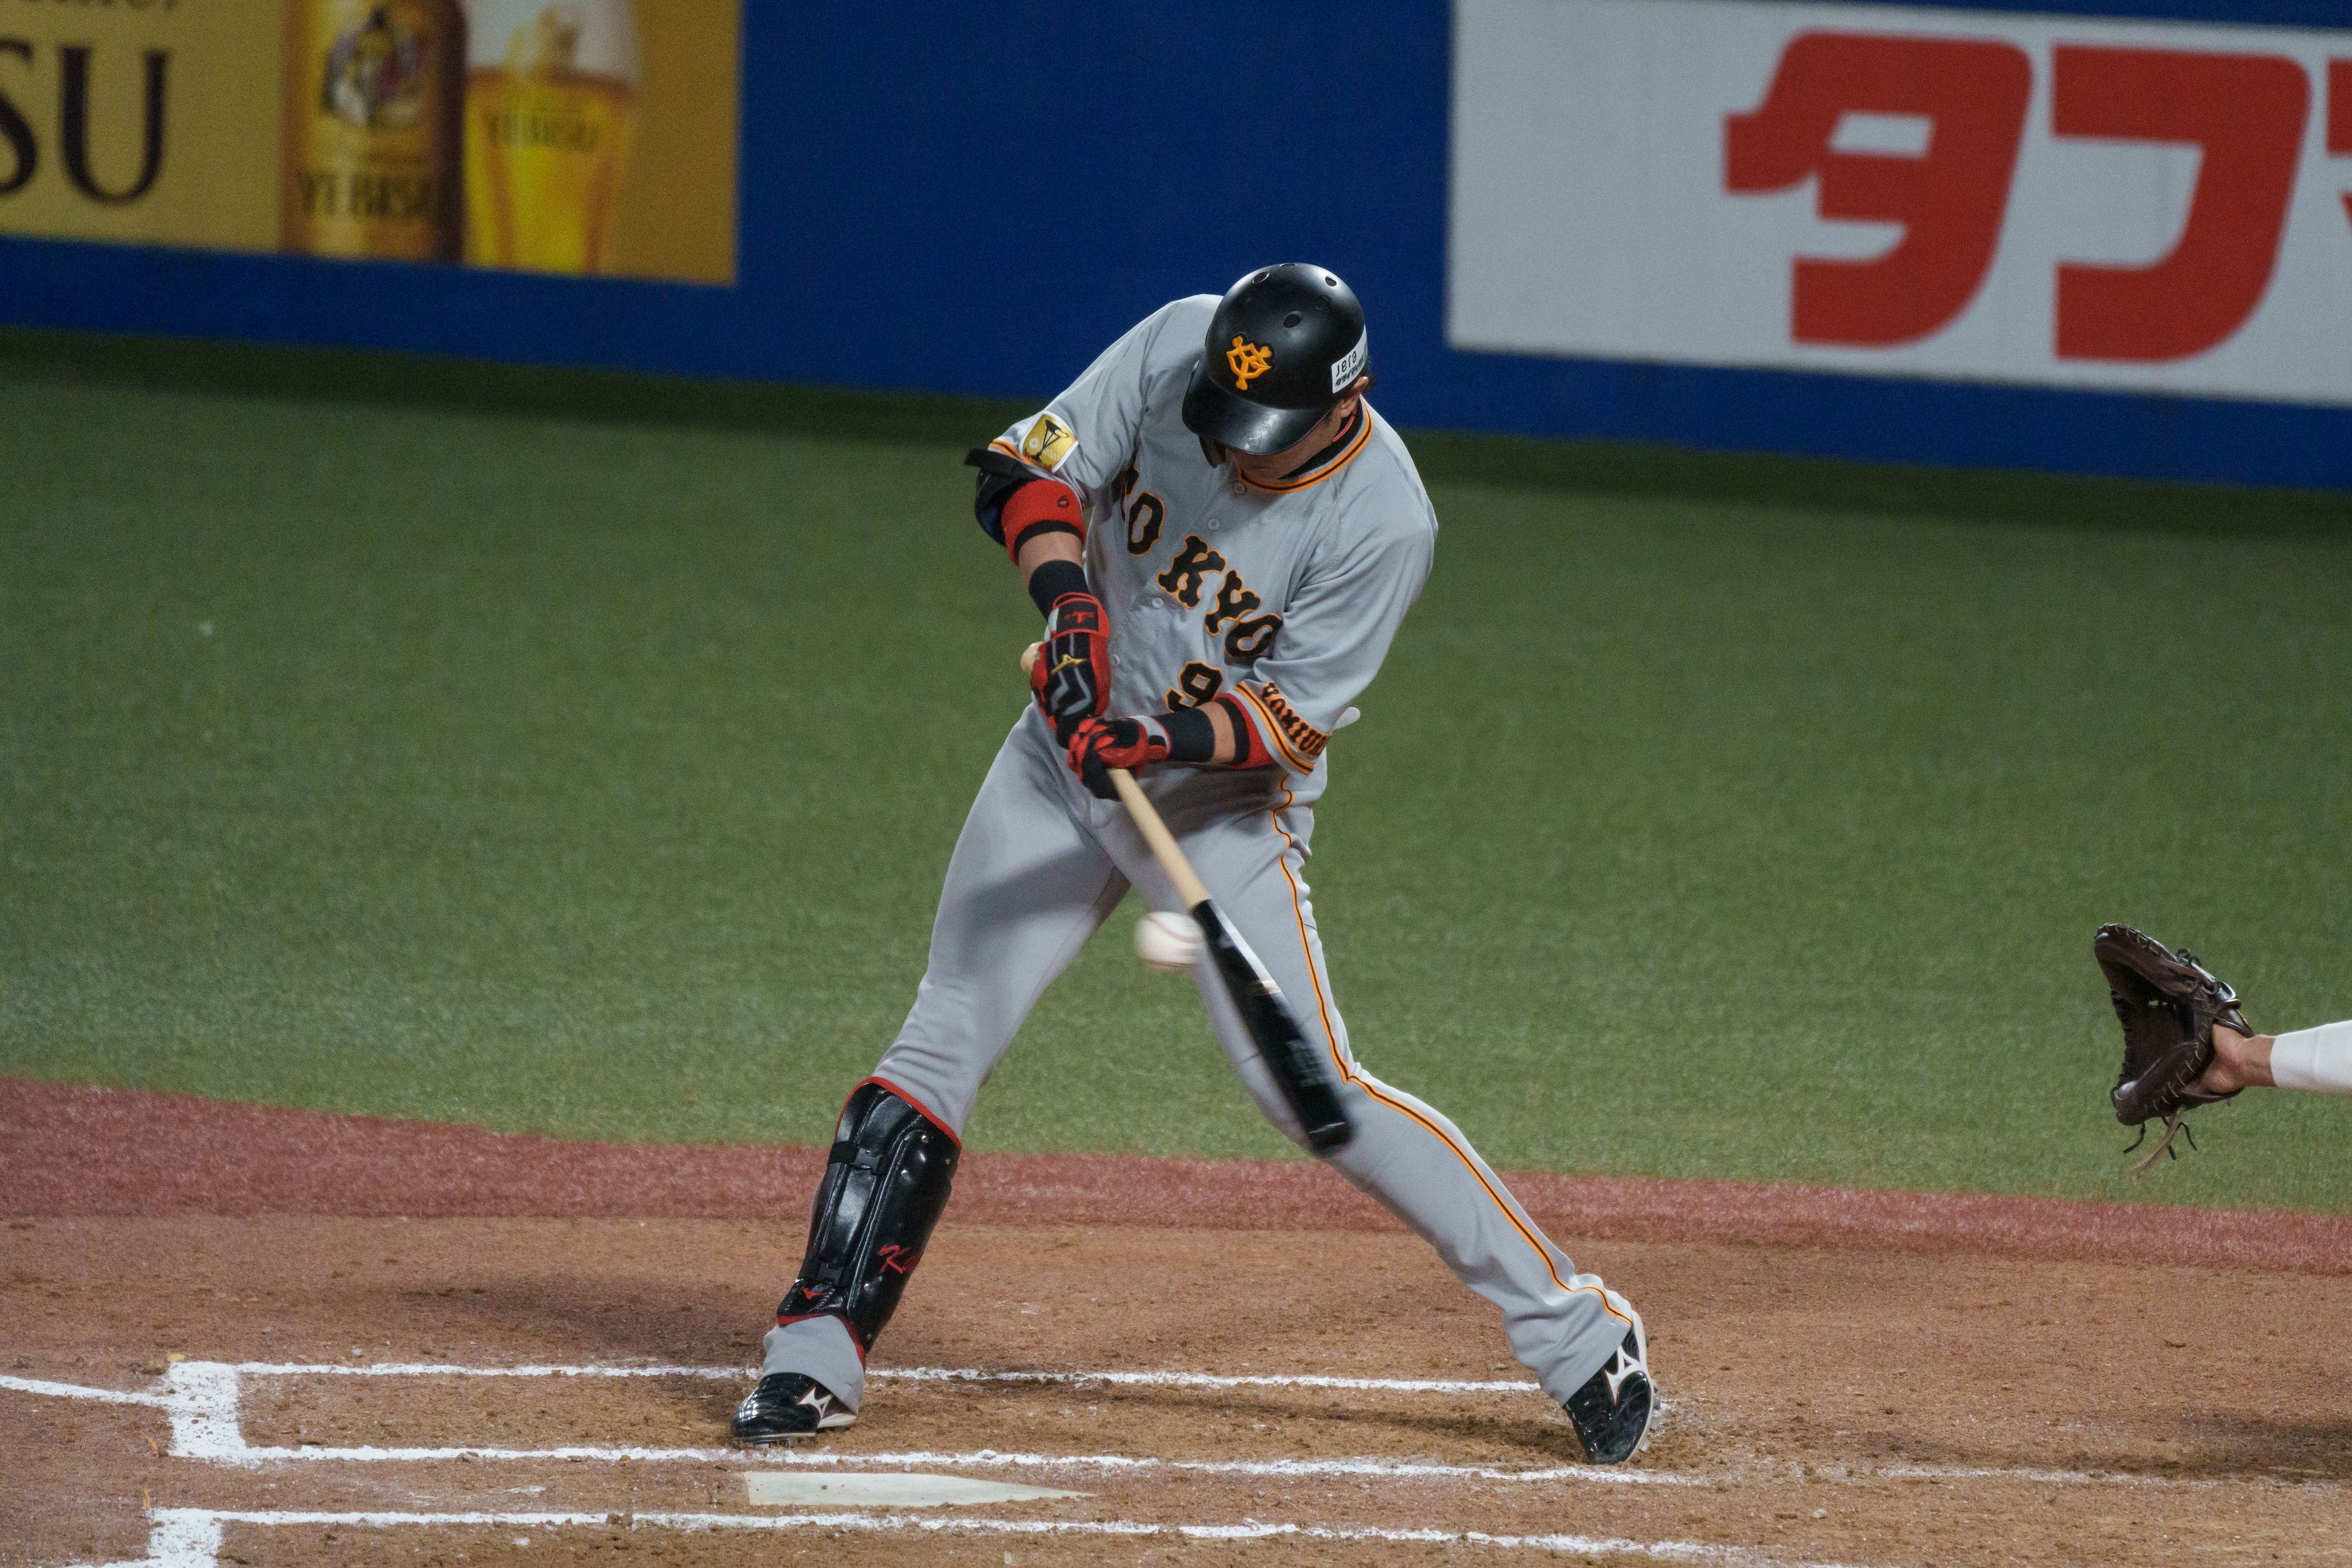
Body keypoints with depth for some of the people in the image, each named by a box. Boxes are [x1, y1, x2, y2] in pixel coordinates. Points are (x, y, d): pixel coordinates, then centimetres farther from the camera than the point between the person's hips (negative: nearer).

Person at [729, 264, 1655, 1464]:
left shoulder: (1382, 523, -24)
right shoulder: (1177, 347, -15)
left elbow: (1291, 720, -21)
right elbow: (1030, 465, -13)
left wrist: (1165, 745, -38)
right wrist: (1072, 606, -30)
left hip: (1225, 810, -4)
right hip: (1066, 750, 4)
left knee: (1309, 1088, -12)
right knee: (940, 1047, 2)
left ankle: (1578, 1333, -5)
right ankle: (818, 1354, 8)